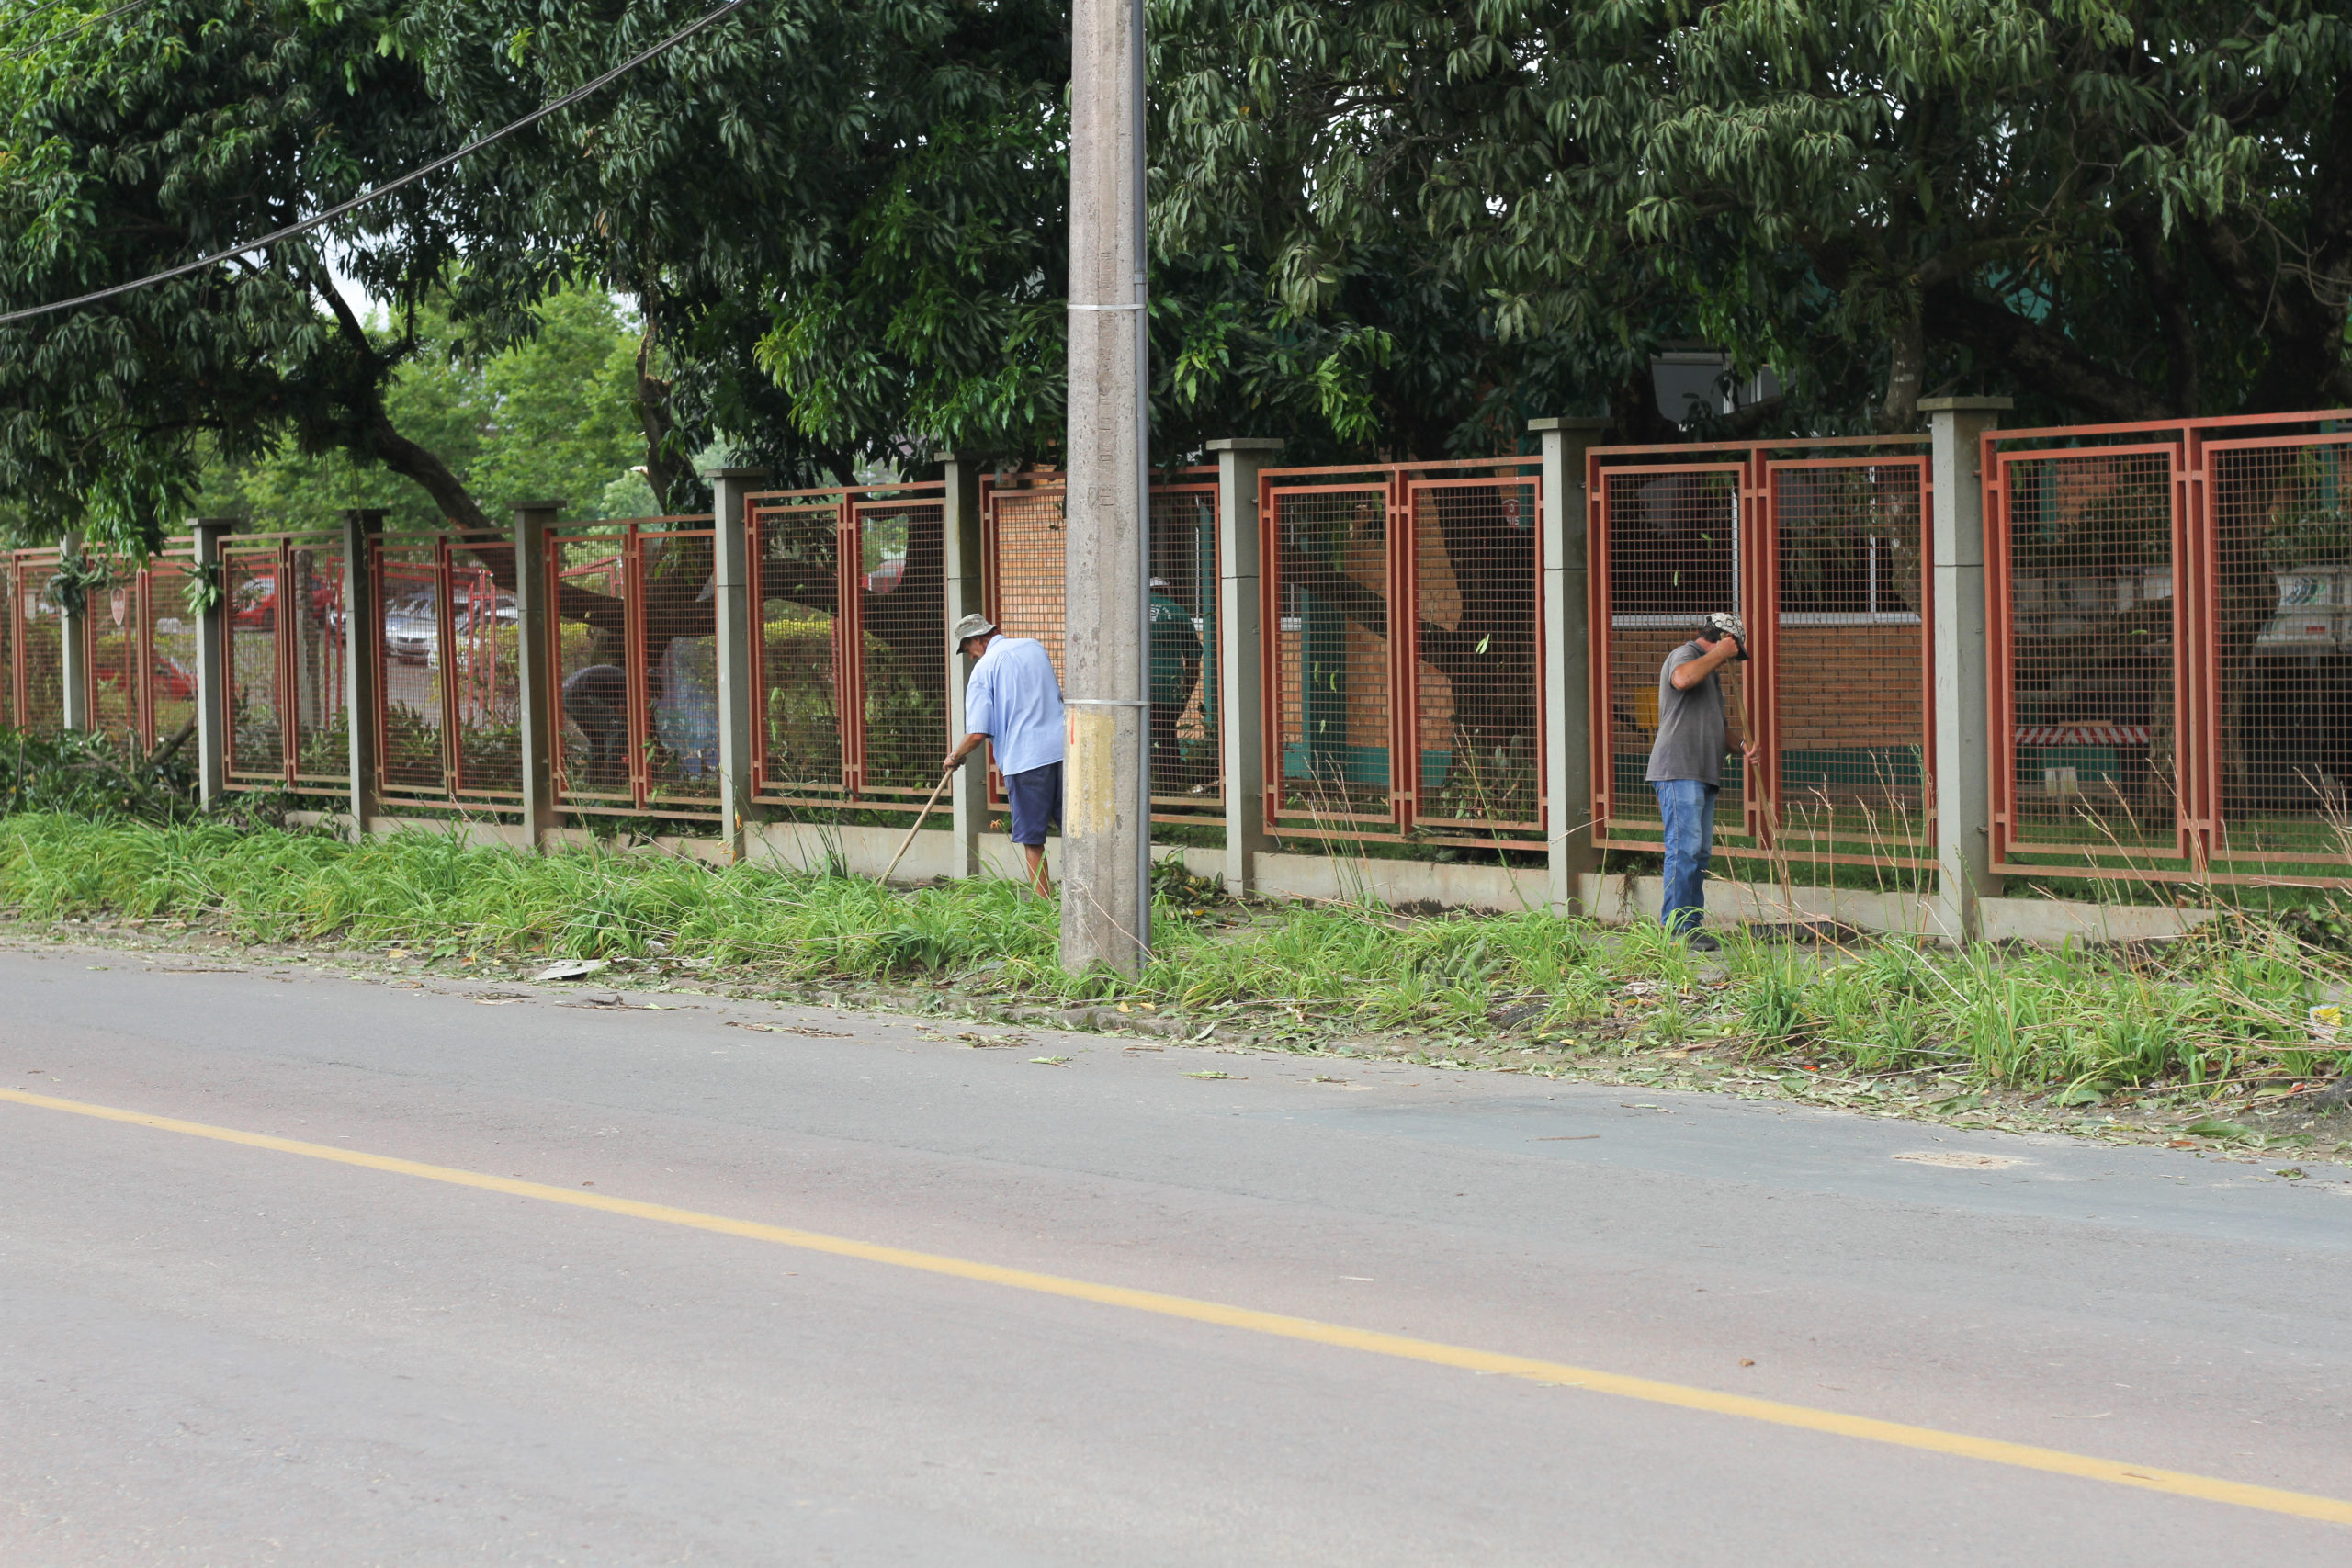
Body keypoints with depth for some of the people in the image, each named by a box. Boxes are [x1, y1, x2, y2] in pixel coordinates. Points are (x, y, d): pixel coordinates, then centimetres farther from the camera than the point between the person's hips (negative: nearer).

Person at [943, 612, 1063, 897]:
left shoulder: (984, 668, -4)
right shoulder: (1035, 647, 13)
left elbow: (978, 733, -9)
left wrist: (955, 756, 10)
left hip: (1025, 757, -5)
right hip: (1062, 748, 5)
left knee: (1032, 839, 3)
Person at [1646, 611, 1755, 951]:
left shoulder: (1710, 670, 28)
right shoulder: (1685, 655, -3)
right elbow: (1682, 679, -30)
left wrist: (1740, 748, 17)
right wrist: (1718, 653, -17)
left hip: (1703, 775, 10)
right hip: (1679, 770, -10)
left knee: (1701, 852, 8)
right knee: (1684, 848, -14)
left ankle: (1692, 926, 10)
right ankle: (1675, 929, -15)